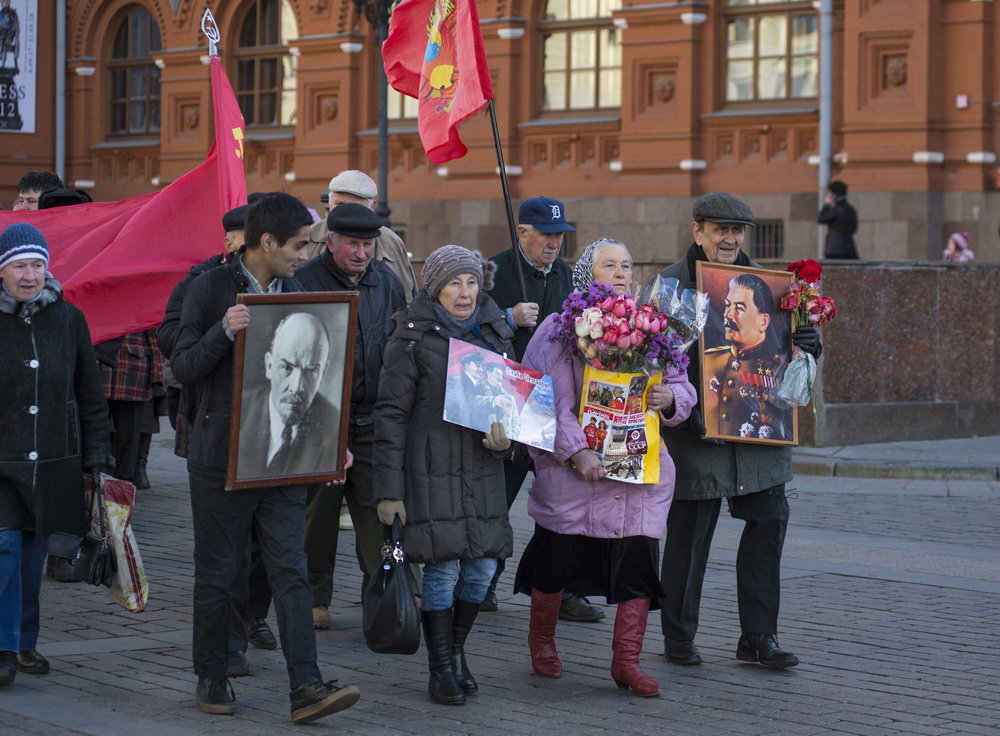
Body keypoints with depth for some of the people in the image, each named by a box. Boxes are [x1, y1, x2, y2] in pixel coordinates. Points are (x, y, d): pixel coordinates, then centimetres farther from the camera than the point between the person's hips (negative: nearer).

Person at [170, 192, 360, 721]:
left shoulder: (295, 292, 10)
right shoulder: (211, 290, -5)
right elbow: (183, 367, -9)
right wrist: (224, 331, -25)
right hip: (222, 456, -4)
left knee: (291, 572, -3)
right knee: (218, 574, 6)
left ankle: (306, 687, -7)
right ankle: (212, 678, 20)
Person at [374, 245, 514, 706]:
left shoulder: (494, 333, 12)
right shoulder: (414, 338, -4)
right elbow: (391, 413, -6)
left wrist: (507, 433, -2)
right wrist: (389, 489, -11)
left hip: (482, 467, 5)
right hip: (433, 468, -5)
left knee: (483, 567, 5)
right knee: (443, 567, -6)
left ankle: (456, 650, 27)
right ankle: (441, 669, 8)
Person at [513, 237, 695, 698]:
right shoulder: (561, 328, -2)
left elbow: (682, 386, 14)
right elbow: (554, 400, -9)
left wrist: (670, 397, -10)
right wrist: (576, 452, -20)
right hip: (572, 468, -3)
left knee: (638, 559, -4)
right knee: (557, 556, 8)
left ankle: (626, 660, 4)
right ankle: (541, 641, 31)